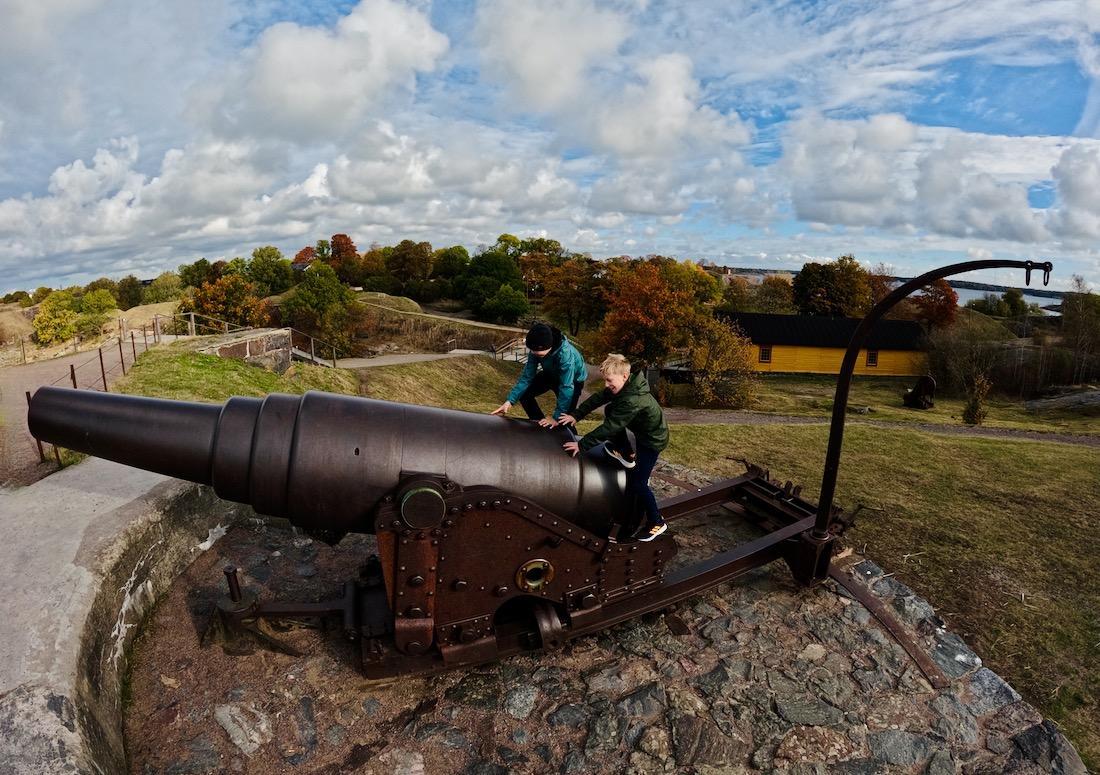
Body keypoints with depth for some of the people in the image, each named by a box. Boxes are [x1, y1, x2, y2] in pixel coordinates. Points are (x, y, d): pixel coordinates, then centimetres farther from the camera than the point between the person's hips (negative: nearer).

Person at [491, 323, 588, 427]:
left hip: (573, 379, -5)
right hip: (550, 374, 5)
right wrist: (510, 401, -31)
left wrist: (557, 418, -42)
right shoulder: (536, 350, -27)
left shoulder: (565, 354, -44)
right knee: (523, 394, -5)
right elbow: (527, 376, -21)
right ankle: (541, 424, 12)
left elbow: (566, 388, -42)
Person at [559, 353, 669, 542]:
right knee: (610, 412, 7)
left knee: (638, 483, -5)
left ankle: (656, 523, 14)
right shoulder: (624, 385, -11)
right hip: (641, 432, 9)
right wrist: (576, 415, -17)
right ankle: (626, 455, 22)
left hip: (653, 440, -9)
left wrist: (582, 445, -31)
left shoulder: (632, 401, -37)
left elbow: (608, 428, -36)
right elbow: (597, 398, -8)